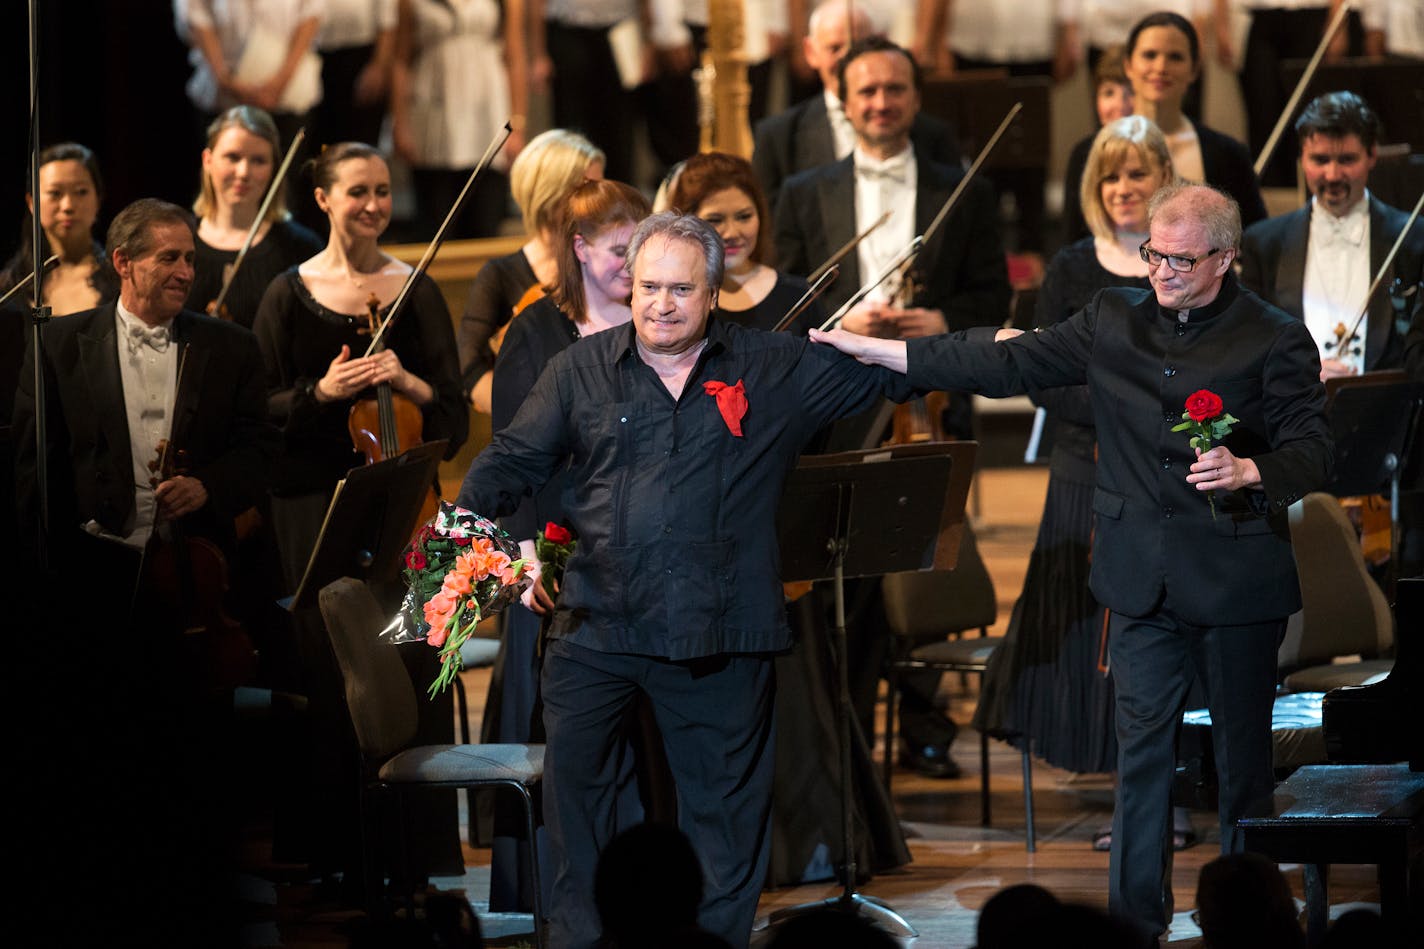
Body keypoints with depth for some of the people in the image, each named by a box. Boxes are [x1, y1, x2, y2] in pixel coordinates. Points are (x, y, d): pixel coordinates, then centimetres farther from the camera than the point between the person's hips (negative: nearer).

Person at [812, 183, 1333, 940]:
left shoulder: (1274, 340, -3)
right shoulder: (1113, 323, 7)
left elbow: (1312, 451, -5)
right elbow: (1006, 367, 7)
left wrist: (1247, 471, -27)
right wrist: (875, 351, 2)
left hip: (1235, 578, -3)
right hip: (1141, 573, 3)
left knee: (1242, 749, 4)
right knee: (1141, 743, 3)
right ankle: (1135, 913, 8)